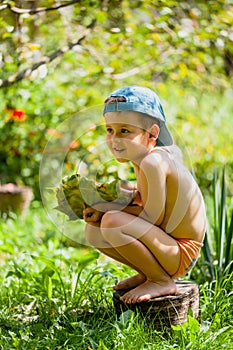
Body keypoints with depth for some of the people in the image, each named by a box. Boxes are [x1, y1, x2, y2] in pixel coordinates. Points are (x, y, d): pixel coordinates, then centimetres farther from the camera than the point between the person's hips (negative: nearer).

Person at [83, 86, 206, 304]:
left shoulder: (152, 162, -23)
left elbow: (153, 217, -23)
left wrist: (110, 209, -15)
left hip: (182, 253, -10)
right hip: (167, 244, 10)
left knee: (112, 222, -30)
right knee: (93, 232, 8)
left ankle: (162, 281, -11)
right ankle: (147, 273, 14)